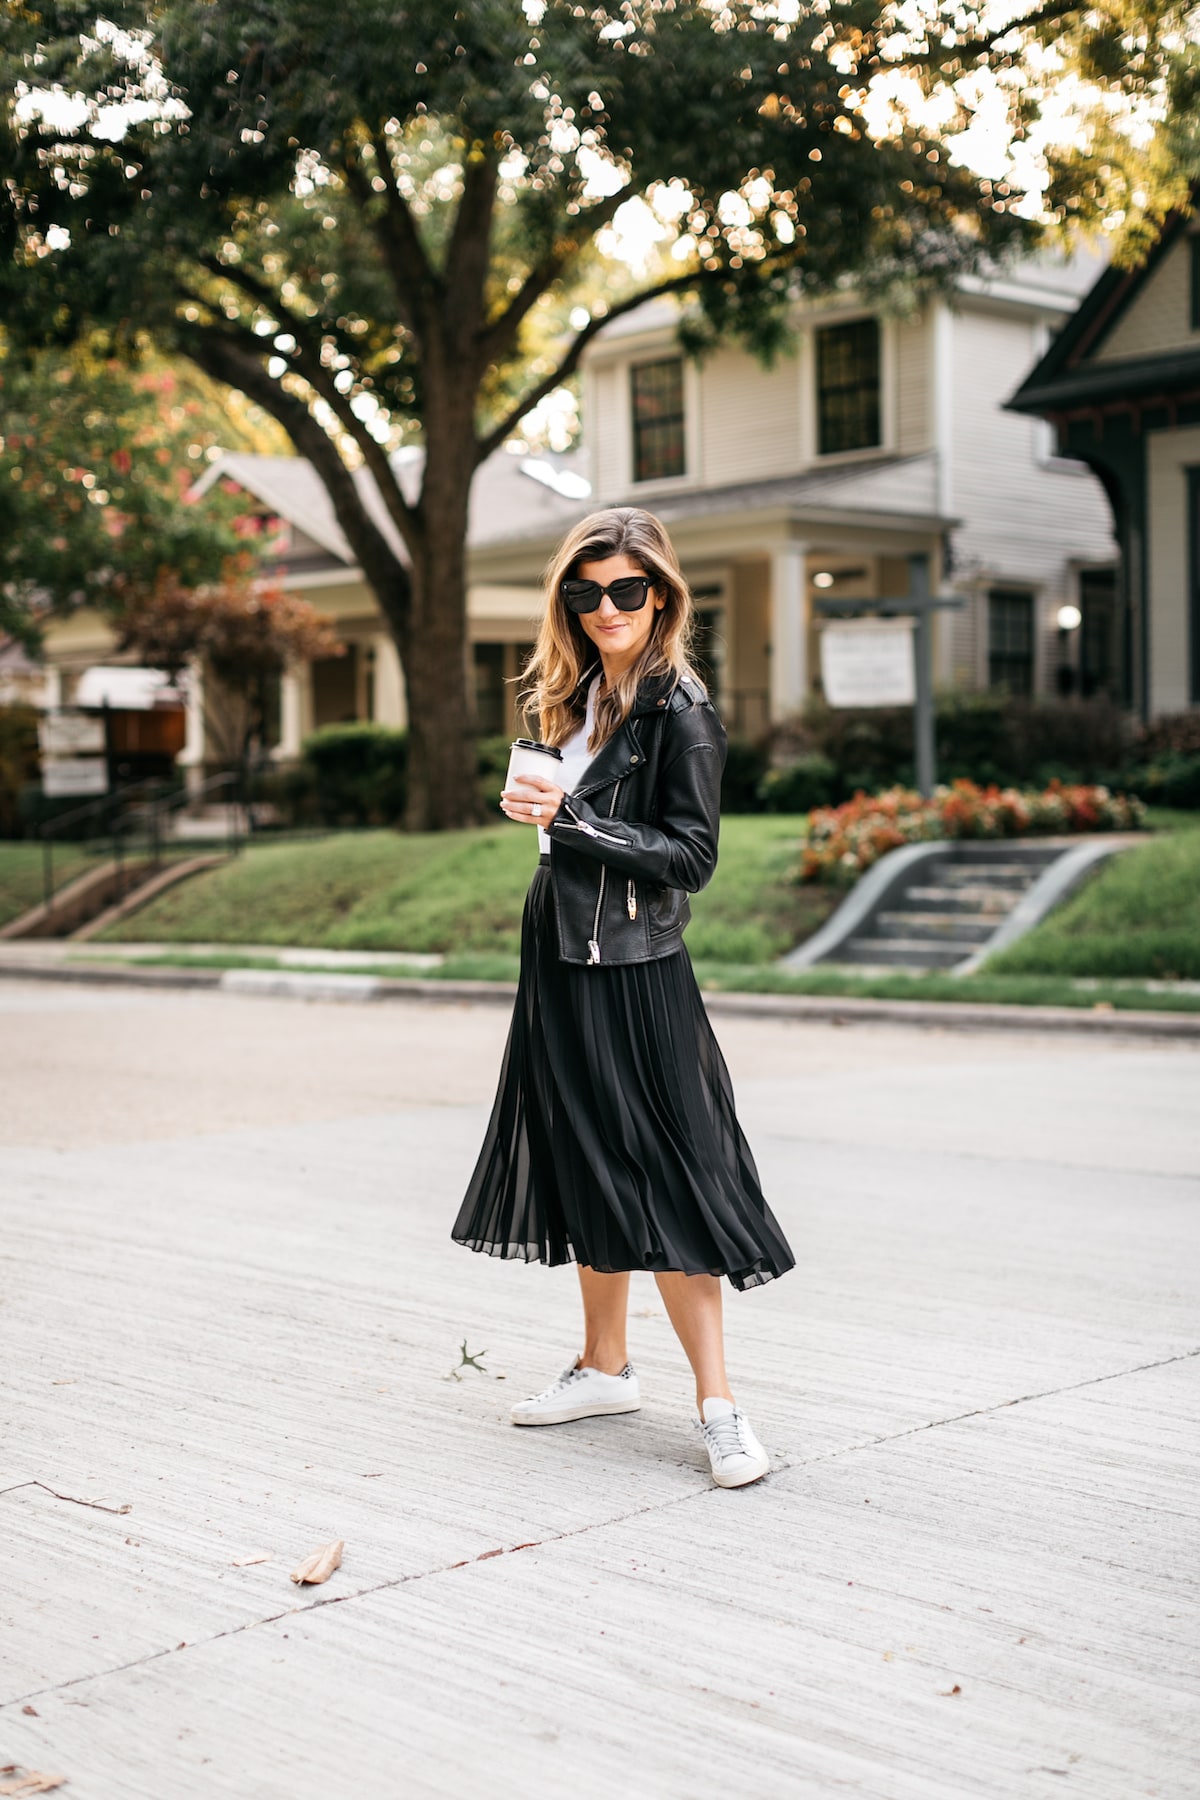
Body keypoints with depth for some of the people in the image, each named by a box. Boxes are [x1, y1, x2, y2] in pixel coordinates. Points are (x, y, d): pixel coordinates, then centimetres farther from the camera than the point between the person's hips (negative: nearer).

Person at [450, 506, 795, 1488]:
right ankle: (606, 1367, 26)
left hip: (636, 974, -8)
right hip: (563, 965, 8)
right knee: (588, 1170, 14)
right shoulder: (579, 696, 11)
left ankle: (718, 1403, 0)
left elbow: (690, 856, -15)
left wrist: (570, 817, -20)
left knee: (662, 1180, -7)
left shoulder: (679, 709, -11)